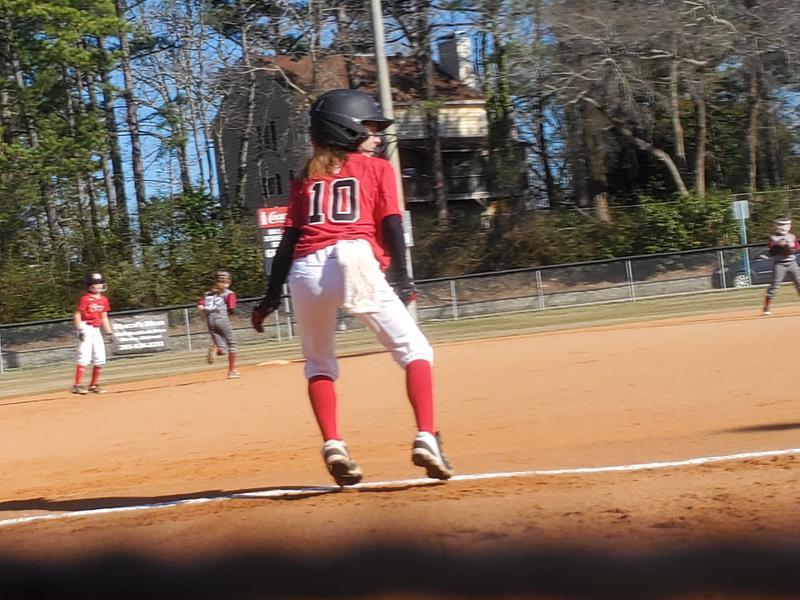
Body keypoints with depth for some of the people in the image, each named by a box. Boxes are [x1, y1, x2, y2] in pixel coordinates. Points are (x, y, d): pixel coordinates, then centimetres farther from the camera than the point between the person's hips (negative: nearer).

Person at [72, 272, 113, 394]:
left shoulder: (103, 299, 12)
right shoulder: (85, 299, -9)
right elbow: (77, 315, -12)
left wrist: (109, 332, 15)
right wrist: (79, 330, -21)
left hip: (97, 330, 8)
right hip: (86, 328, -8)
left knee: (100, 359, 7)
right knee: (85, 357, -16)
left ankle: (94, 385, 18)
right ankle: (77, 386, -17)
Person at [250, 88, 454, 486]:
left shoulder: (306, 178, 27)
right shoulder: (377, 168, 19)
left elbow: (289, 238, 20)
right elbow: (390, 224, 5)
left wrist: (272, 296, 19)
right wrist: (401, 277, -2)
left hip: (304, 272, 4)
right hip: (354, 260, -4)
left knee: (319, 365, 22)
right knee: (414, 350, 5)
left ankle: (332, 446, 3)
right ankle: (426, 438, -14)